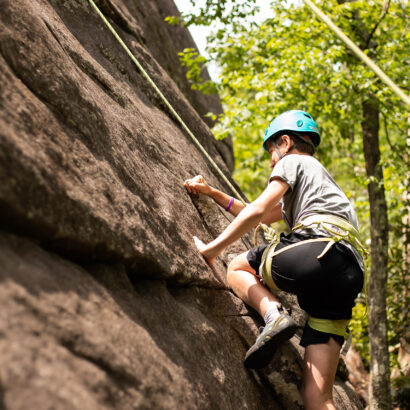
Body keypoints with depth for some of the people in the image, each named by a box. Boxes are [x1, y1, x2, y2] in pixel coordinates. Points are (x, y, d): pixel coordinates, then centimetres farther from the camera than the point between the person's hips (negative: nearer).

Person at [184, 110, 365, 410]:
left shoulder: (292, 162, 16)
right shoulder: (318, 177, 42)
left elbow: (257, 212, 2)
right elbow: (263, 217, 46)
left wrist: (212, 248, 6)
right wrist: (212, 192, 45)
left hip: (320, 249, -8)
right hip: (348, 277, 8)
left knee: (238, 268, 19)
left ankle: (275, 316, -10)